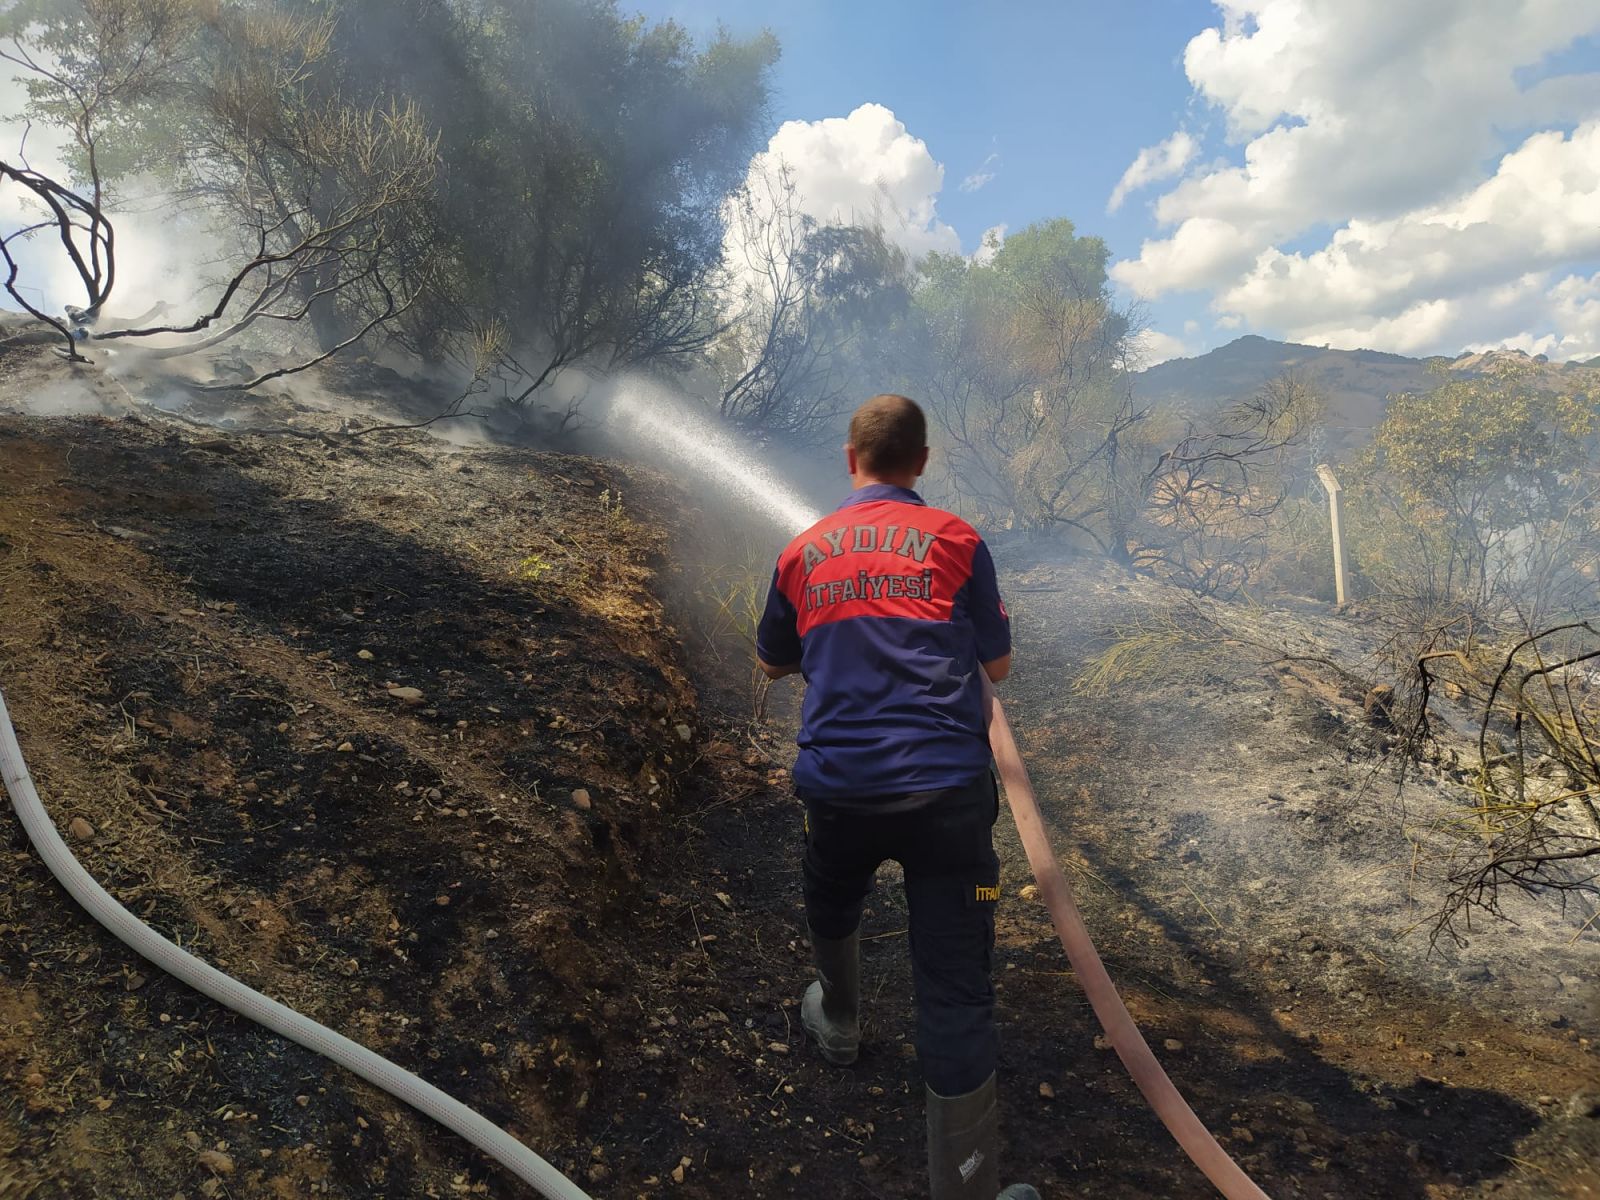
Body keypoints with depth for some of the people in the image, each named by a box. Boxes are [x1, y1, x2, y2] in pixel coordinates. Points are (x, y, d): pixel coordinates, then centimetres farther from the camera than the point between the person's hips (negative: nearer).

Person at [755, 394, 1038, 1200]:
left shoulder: (802, 552, 9)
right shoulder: (955, 540, 2)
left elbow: (773, 663, 22)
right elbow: (997, 667, 10)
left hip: (837, 788, 3)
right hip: (946, 786, -3)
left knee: (832, 911, 33)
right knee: (955, 989, 5)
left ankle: (839, 1024, 58)